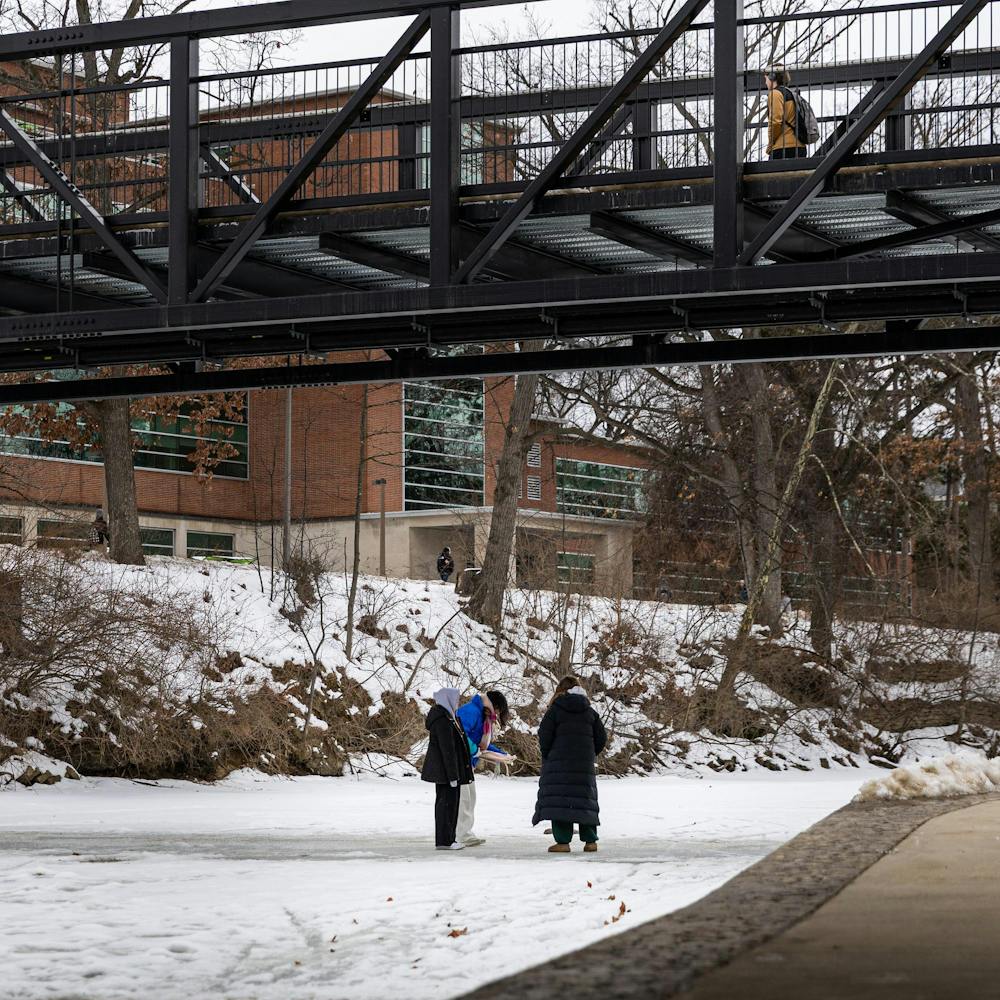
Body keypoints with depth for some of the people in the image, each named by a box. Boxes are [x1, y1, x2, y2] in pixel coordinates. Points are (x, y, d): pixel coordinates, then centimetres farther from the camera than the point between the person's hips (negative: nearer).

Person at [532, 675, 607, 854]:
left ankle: (563, 841, -13)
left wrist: (546, 756, 7)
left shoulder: (556, 709, -2)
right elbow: (601, 737, 10)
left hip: (559, 762, -4)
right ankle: (590, 840, 10)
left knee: (559, 800, -5)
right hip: (585, 764, 4)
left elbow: (544, 734, -8)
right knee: (585, 800, 11)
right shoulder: (589, 711, 11)